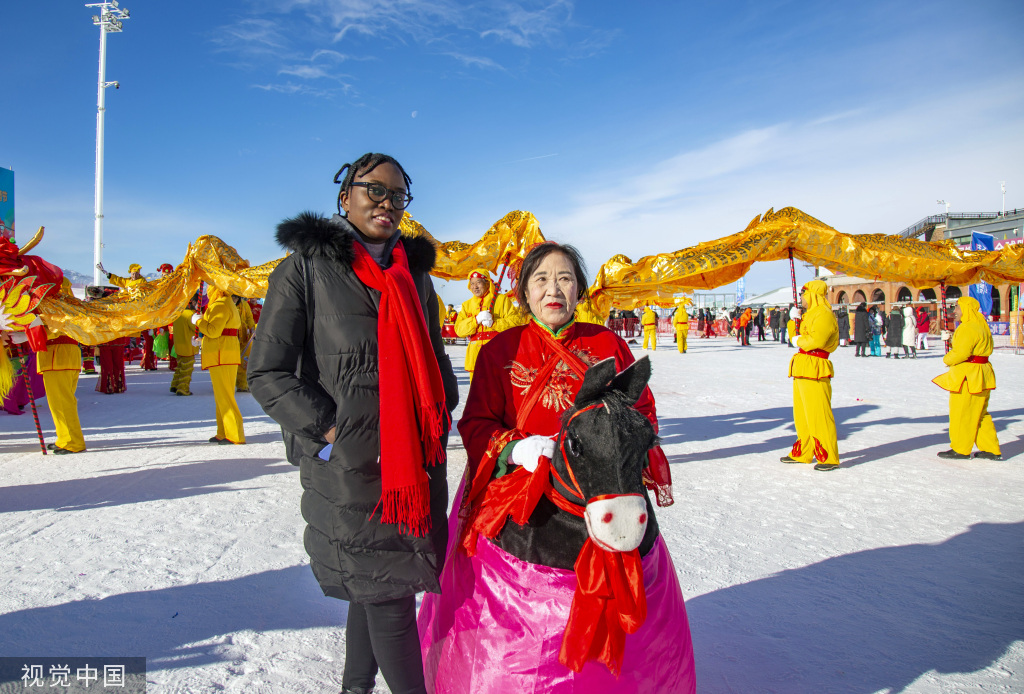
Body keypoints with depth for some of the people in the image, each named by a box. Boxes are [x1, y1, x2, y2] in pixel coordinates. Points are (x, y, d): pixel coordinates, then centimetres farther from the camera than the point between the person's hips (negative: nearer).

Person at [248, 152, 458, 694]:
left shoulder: (414, 274, 14)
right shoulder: (307, 268, -2)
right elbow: (266, 372, -6)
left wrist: (441, 415, 6)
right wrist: (329, 430, -13)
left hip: (417, 462, 6)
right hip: (350, 466, -5)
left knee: (376, 587, 17)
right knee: (388, 597, 0)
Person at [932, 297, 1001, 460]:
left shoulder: (968, 328, -19)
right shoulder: (982, 325, 14)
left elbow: (961, 353, -24)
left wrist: (947, 360, -4)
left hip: (967, 376, -10)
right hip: (981, 373, 10)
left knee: (961, 413, 0)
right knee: (979, 414, 17)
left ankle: (960, 450, 9)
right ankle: (991, 450, 21)